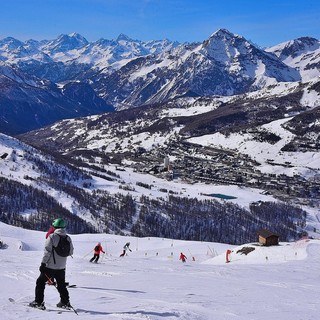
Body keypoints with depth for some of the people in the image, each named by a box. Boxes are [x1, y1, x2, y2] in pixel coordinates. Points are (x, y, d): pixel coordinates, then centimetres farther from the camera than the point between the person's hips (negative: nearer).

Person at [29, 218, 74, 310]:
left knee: (40, 282, 8)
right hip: (62, 267, 5)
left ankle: (38, 302, 5)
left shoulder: (52, 237, -13)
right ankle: (65, 302, 21)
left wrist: (43, 263, -11)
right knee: (61, 285, 20)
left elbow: (47, 252, -16)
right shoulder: (68, 238, 1)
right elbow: (71, 252, 7)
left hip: (50, 266, -5)